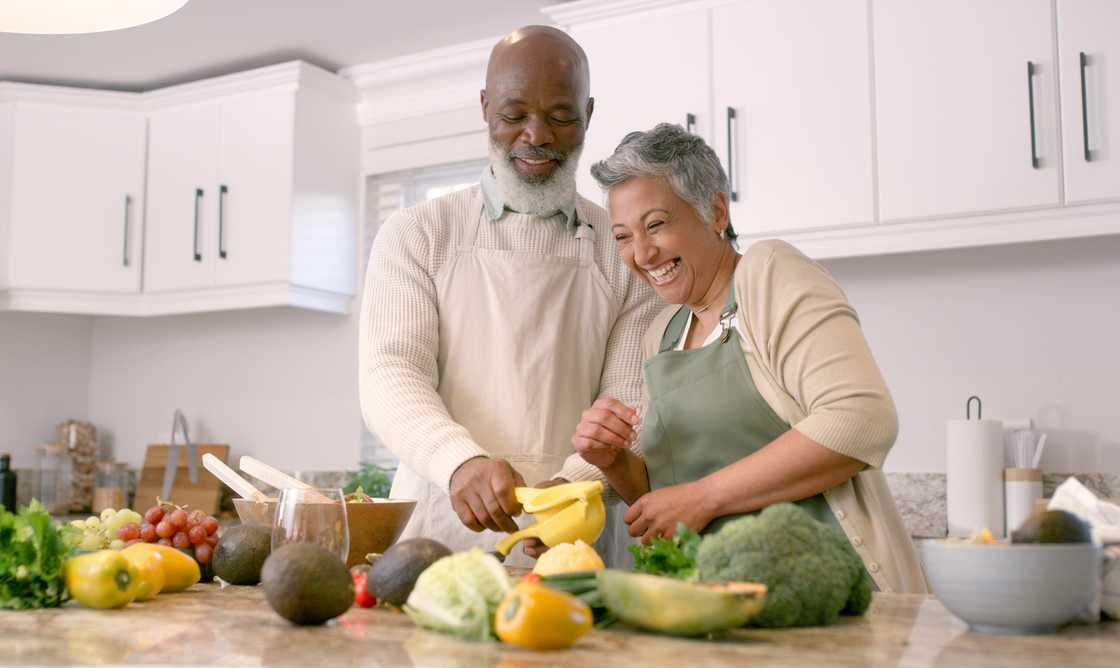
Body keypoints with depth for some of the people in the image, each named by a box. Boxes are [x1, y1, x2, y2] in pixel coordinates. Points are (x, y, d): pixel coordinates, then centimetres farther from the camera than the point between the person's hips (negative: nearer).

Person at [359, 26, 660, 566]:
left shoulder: (626, 254, 10)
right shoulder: (415, 235, 9)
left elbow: (630, 402, 2)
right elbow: (390, 377, -3)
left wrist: (574, 483, -19)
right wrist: (462, 462, -23)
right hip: (438, 537, 0)